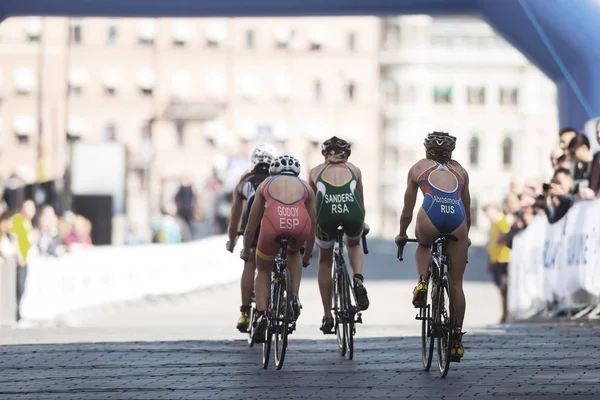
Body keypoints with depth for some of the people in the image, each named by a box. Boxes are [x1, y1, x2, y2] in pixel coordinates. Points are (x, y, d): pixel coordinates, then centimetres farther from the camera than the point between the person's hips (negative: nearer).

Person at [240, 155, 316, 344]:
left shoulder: (266, 184, 31)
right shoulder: (305, 187, 32)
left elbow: (251, 226, 35)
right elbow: (312, 230, 36)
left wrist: (245, 251, 50)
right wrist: (307, 257, 51)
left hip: (273, 223, -1)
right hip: (300, 224, 1)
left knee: (263, 272, 22)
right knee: (294, 252, 36)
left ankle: (262, 314, 1)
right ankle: (294, 298, 20)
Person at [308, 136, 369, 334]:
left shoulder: (316, 171, 30)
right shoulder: (354, 170, 31)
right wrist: (362, 223, 61)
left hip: (326, 213, -1)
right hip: (352, 211, 1)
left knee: (325, 261, 22)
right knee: (354, 244, 34)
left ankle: (327, 316, 21)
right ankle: (358, 279, 5)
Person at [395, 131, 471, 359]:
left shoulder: (419, 168, 27)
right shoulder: (459, 171, 31)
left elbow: (407, 211, 31)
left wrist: (402, 235, 47)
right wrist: (466, 236, 54)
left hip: (430, 216, -2)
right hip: (457, 218, 2)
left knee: (423, 244, 36)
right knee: (456, 282, 13)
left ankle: (422, 283, 10)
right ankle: (457, 339, 15)